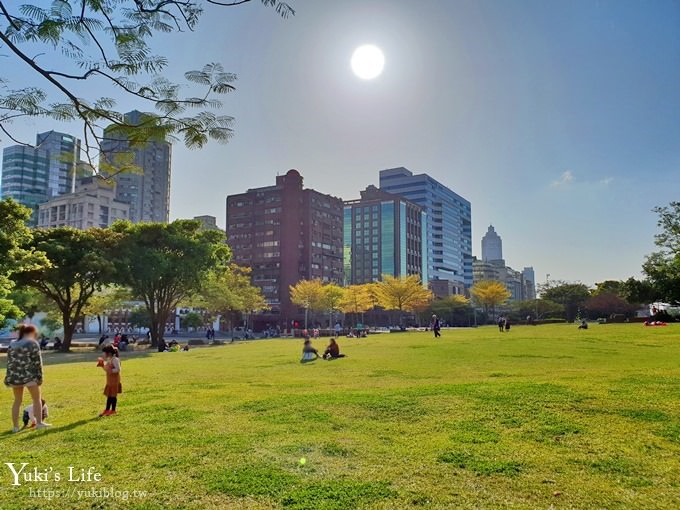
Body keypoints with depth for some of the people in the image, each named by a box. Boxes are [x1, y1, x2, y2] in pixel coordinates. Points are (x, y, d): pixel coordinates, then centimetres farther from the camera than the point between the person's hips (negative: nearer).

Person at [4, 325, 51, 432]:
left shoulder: (12, 344, 11)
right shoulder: (33, 343, -6)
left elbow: (9, 362, 11)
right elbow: (37, 362, -8)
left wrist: (9, 378, 14)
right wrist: (39, 376, -2)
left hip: (15, 376, 5)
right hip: (29, 375, -5)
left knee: (17, 401, 17)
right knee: (37, 399, 10)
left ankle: (15, 426, 17)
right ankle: (39, 423, 10)